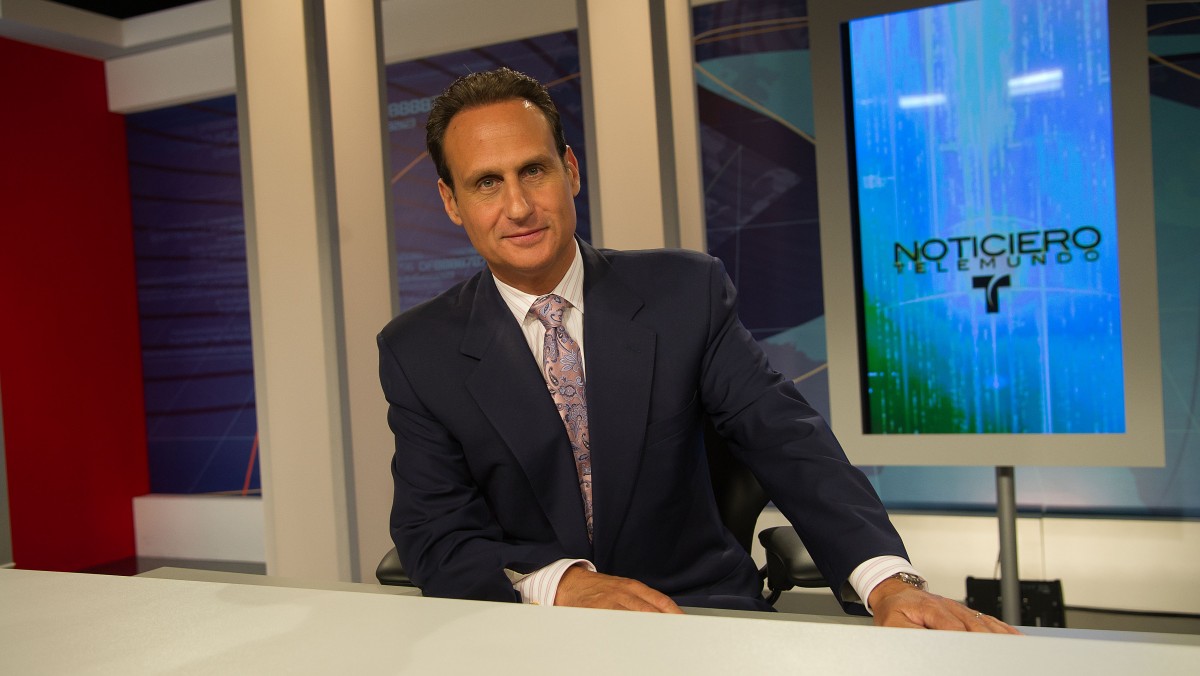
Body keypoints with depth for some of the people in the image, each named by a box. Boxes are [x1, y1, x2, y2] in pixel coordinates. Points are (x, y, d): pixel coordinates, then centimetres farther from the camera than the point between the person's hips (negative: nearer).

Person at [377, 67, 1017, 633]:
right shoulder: (418, 352, -2)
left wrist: (889, 581, -25)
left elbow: (786, 439, -10)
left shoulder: (687, 290, -3)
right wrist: (562, 582, -26)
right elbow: (432, 534, -8)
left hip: (700, 613, 1)